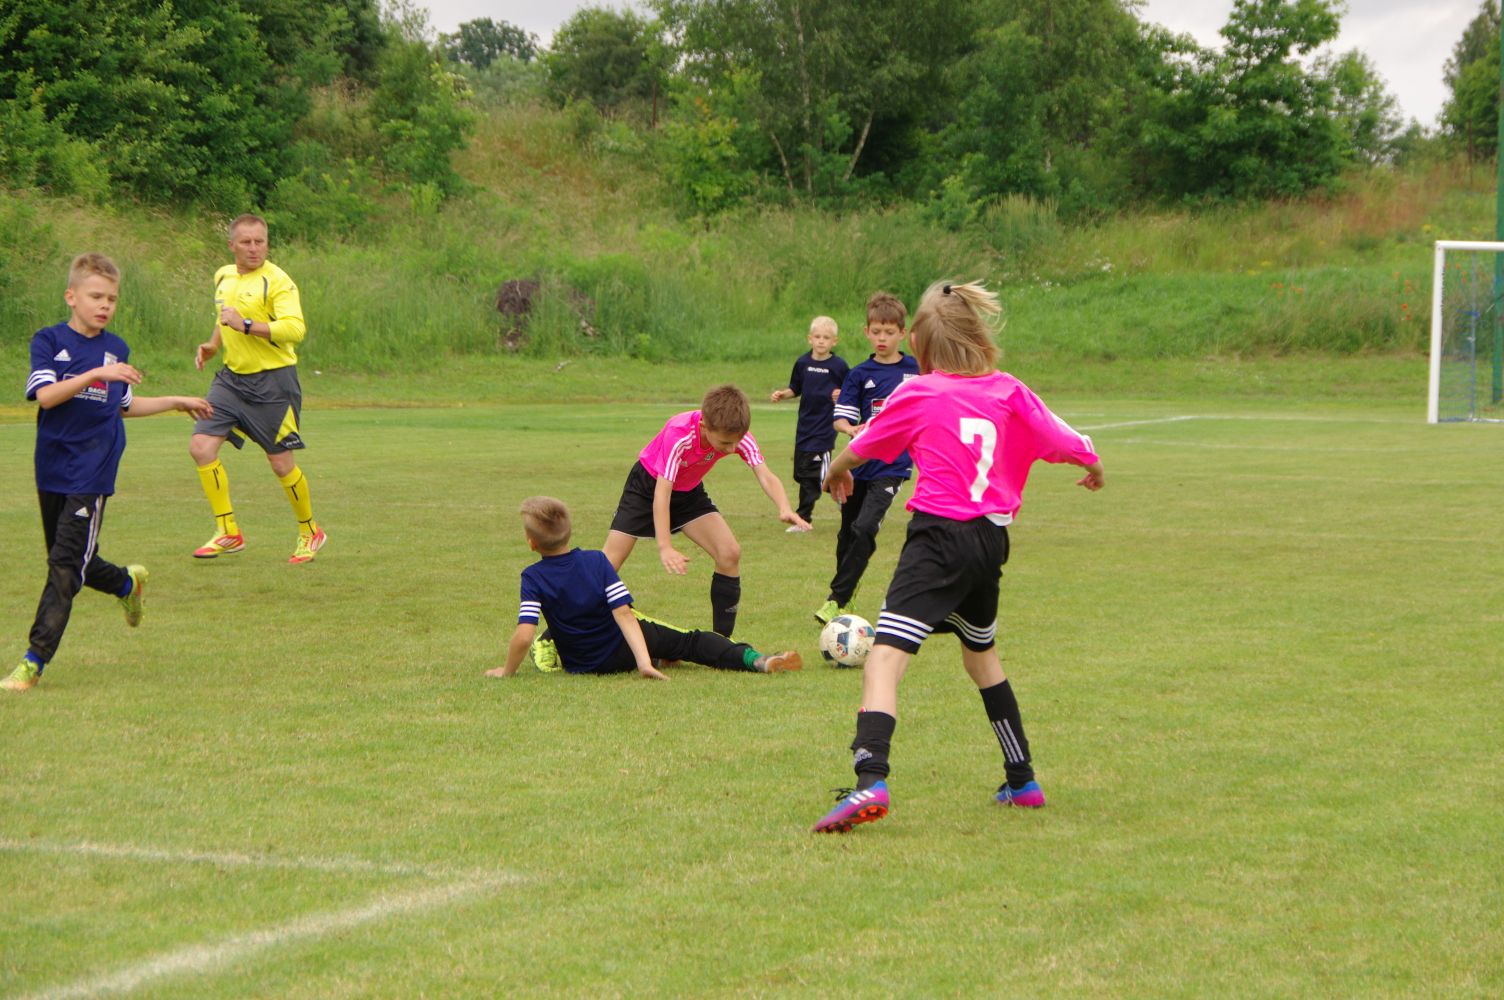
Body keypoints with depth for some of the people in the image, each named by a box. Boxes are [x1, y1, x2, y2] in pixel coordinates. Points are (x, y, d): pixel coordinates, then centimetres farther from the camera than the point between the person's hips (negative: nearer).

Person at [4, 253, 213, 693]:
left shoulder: (116, 349, 9)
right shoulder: (49, 340, -2)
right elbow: (46, 395, -18)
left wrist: (177, 402, 27)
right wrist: (97, 374, -25)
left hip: (92, 473, 0)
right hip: (53, 470, 0)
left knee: (66, 565, -9)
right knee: (67, 563, 10)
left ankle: (34, 661, -10)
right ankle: (127, 583, 40)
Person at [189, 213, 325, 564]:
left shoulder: (277, 281, -13)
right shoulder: (223, 277, 10)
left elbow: (295, 328, -27)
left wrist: (246, 325, -30)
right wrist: (213, 345, 14)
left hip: (273, 380, -7)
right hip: (232, 377, 7)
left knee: (281, 464, 0)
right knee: (201, 447, -8)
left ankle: (310, 532, 23)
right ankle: (228, 533, 0)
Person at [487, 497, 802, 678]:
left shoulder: (533, 578, -20)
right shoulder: (596, 561, -15)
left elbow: (524, 634, -29)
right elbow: (623, 614, -21)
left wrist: (507, 670, -12)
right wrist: (644, 662, -24)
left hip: (581, 665, 1)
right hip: (621, 652, -1)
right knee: (689, 641, 12)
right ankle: (754, 659, -3)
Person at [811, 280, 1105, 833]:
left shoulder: (917, 395, 0)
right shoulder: (1008, 391, 7)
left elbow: (859, 449, 14)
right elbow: (1065, 441, 13)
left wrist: (835, 474, 38)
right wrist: (1093, 467, 38)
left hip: (940, 537, -6)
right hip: (992, 538, 6)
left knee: (884, 657, -16)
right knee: (981, 653, 28)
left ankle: (871, 781, -37)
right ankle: (1022, 780, 35)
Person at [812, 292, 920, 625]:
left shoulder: (917, 370, 2)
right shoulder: (859, 375, 3)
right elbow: (841, 417, -3)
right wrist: (852, 429, -24)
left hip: (893, 466, -2)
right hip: (860, 463, 3)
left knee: (864, 529, -18)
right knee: (848, 533, 10)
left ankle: (837, 599, -12)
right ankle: (843, 601, 28)